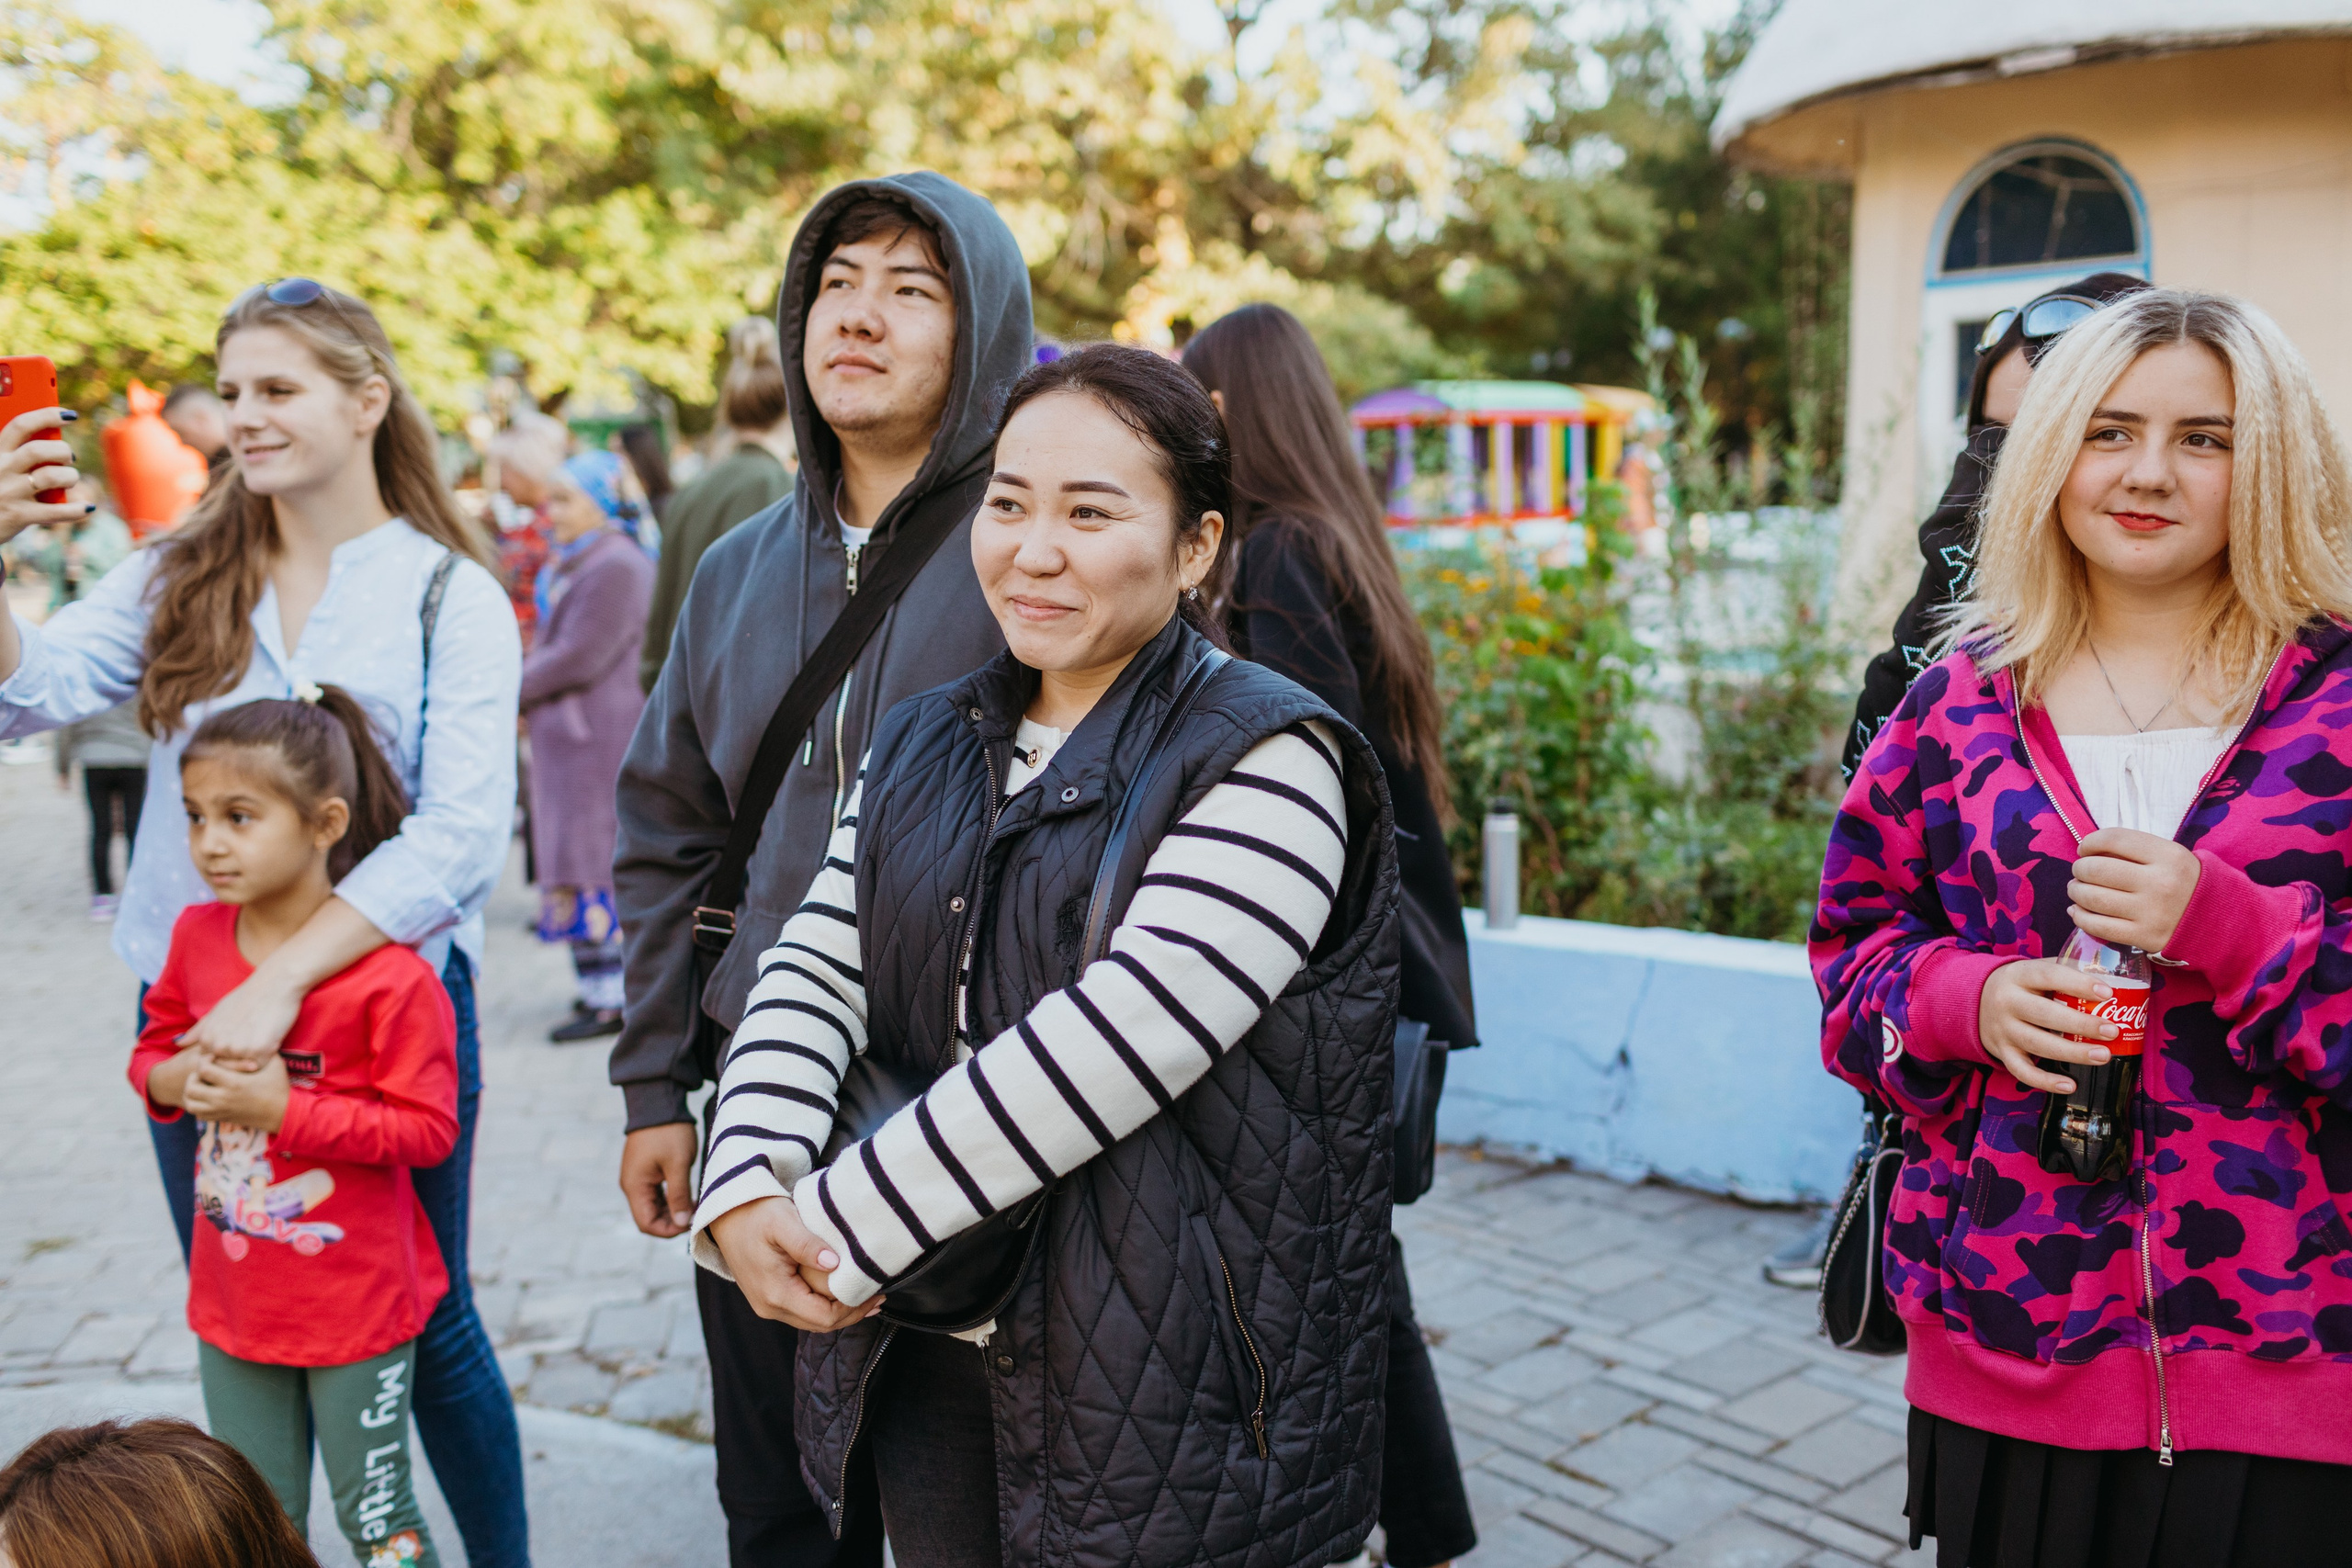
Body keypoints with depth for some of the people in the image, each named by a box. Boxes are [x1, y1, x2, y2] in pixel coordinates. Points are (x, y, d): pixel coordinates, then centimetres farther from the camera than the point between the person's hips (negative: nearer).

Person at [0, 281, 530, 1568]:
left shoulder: (451, 595, -7)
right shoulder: (180, 577, 5)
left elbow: (462, 836, -17)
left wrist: (283, 979, -24)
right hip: (195, 1008, 3)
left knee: (423, 1323, 11)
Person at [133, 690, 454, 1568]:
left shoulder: (387, 972, -21)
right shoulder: (196, 936, -2)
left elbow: (428, 1128, -20)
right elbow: (156, 1044, 13)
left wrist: (285, 1110, -26)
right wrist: (170, 1079, -10)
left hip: (356, 1303, -6)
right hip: (232, 1299, 6)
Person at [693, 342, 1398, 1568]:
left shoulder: (1265, 759, -14)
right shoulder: (923, 746, 9)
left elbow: (1112, 1044, -23)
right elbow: (817, 971, 3)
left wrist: (843, 1228, -19)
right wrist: (747, 1189, -15)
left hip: (1163, 1382, -5)